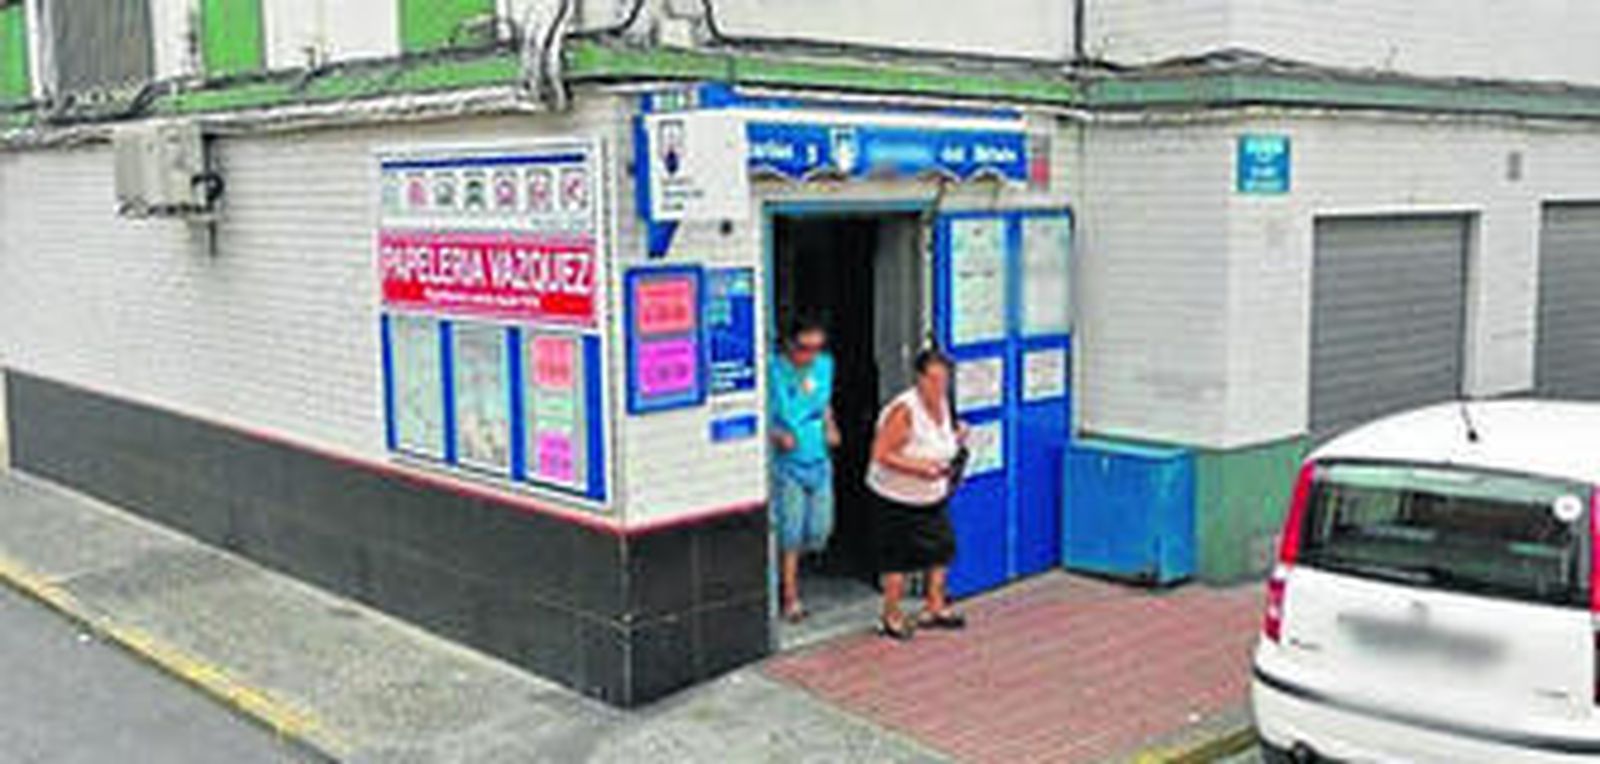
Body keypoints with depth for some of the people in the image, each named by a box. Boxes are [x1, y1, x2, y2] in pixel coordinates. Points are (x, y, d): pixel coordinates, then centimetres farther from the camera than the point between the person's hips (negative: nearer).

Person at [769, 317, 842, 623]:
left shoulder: (825, 365, 5)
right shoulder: (773, 371, -15)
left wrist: (830, 427, 3)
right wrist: (776, 435, -25)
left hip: (818, 460, 6)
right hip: (786, 463, -6)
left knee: (819, 531, 9)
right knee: (790, 531, -5)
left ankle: (787, 566, 38)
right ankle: (790, 598, 9)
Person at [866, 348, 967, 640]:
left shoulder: (942, 404, 1)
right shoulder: (904, 411, -23)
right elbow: (881, 454, -24)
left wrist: (957, 438, -3)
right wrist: (918, 468, -29)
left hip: (934, 496, 7)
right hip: (898, 498, -7)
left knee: (942, 547, 8)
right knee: (898, 557, 1)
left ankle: (935, 608, 24)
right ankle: (891, 617, 16)